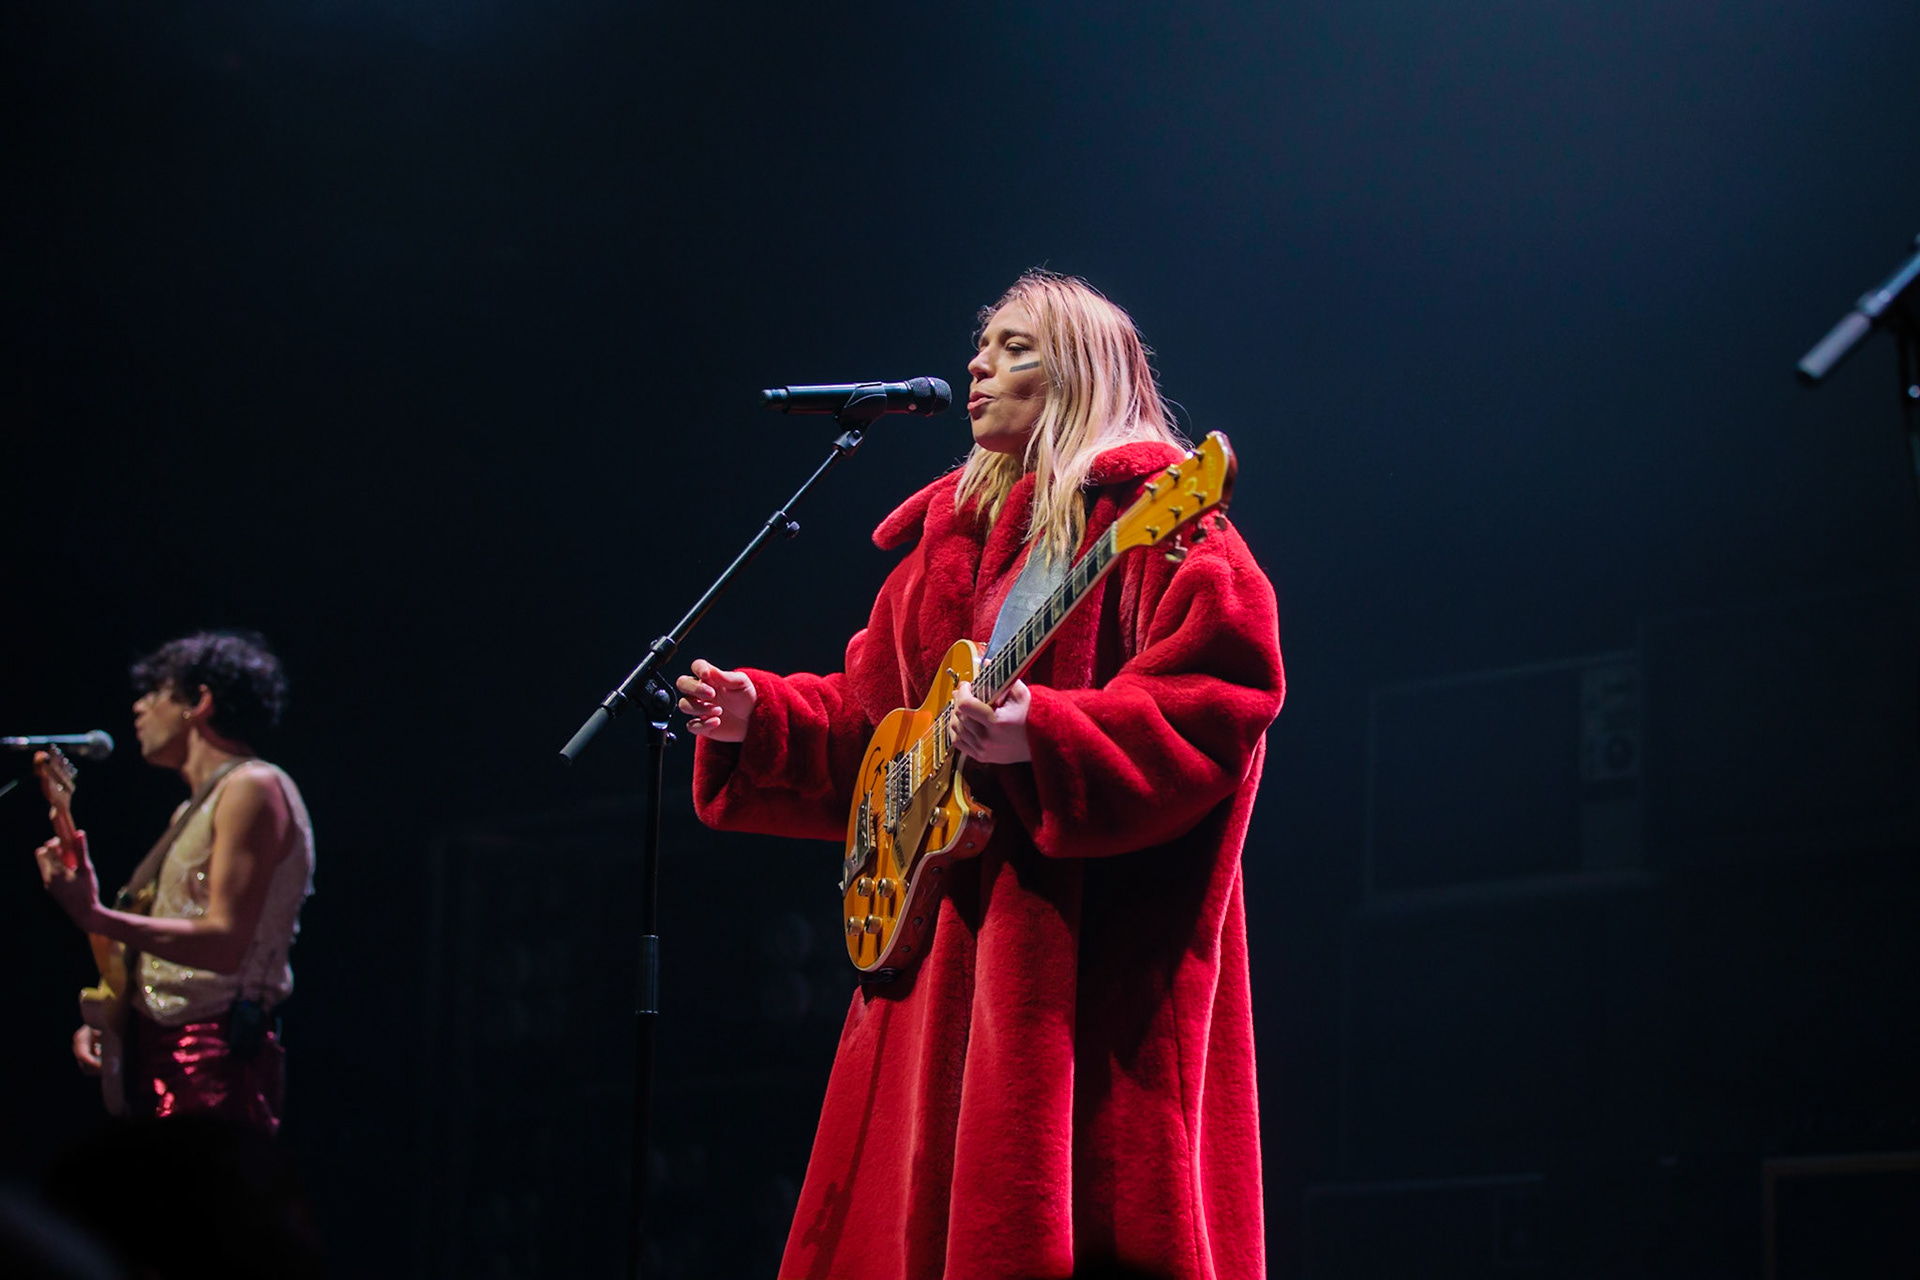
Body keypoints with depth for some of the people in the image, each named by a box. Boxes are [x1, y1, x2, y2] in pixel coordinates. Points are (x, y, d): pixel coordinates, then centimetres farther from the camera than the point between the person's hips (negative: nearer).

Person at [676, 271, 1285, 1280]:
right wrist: (759, 719, 7)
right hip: (942, 929, 8)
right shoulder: (947, 534, 21)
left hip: (1091, 941, -8)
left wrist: (1038, 733, -28)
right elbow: (869, 715, 25)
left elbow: (1222, 685, -18)